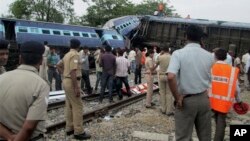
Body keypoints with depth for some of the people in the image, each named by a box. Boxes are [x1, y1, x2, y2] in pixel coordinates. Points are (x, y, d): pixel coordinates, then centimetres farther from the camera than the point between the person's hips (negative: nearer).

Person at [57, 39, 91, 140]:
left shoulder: (67, 55, 14)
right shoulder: (75, 55, -15)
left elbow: (59, 66, 25)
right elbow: (73, 72, -24)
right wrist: (76, 87, -25)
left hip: (66, 81, 10)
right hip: (72, 82, -10)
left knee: (69, 106, 15)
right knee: (78, 106, -6)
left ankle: (69, 128, 22)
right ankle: (78, 132, -3)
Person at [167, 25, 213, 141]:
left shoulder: (178, 53, -13)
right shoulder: (209, 56, 1)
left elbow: (171, 77, -25)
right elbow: (209, 79, 7)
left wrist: (177, 98, -18)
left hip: (186, 100, -4)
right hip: (204, 98, 4)